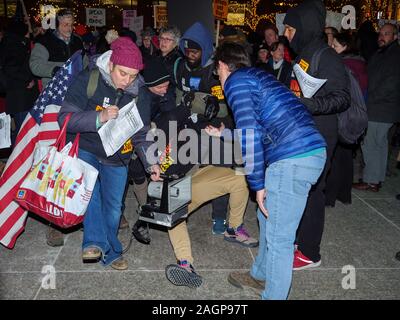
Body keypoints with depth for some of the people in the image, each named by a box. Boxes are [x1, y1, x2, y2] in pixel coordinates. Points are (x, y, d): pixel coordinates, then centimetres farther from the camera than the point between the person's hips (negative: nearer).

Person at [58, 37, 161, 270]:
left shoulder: (138, 92, -4)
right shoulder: (88, 80, -16)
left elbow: (141, 134, 0)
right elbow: (65, 118, -19)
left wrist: (150, 162, -15)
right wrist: (99, 117, -35)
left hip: (117, 157, 3)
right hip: (85, 149, -3)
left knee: (113, 206, 7)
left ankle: (109, 251, 27)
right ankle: (96, 242, -19)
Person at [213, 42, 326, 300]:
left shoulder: (236, 80, -2)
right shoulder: (257, 75, 25)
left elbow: (250, 134, -14)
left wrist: (258, 184, -7)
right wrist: (224, 135, 47)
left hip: (292, 159, -10)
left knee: (278, 237, 1)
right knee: (268, 217, 24)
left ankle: (273, 295, 17)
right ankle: (261, 275, 42)